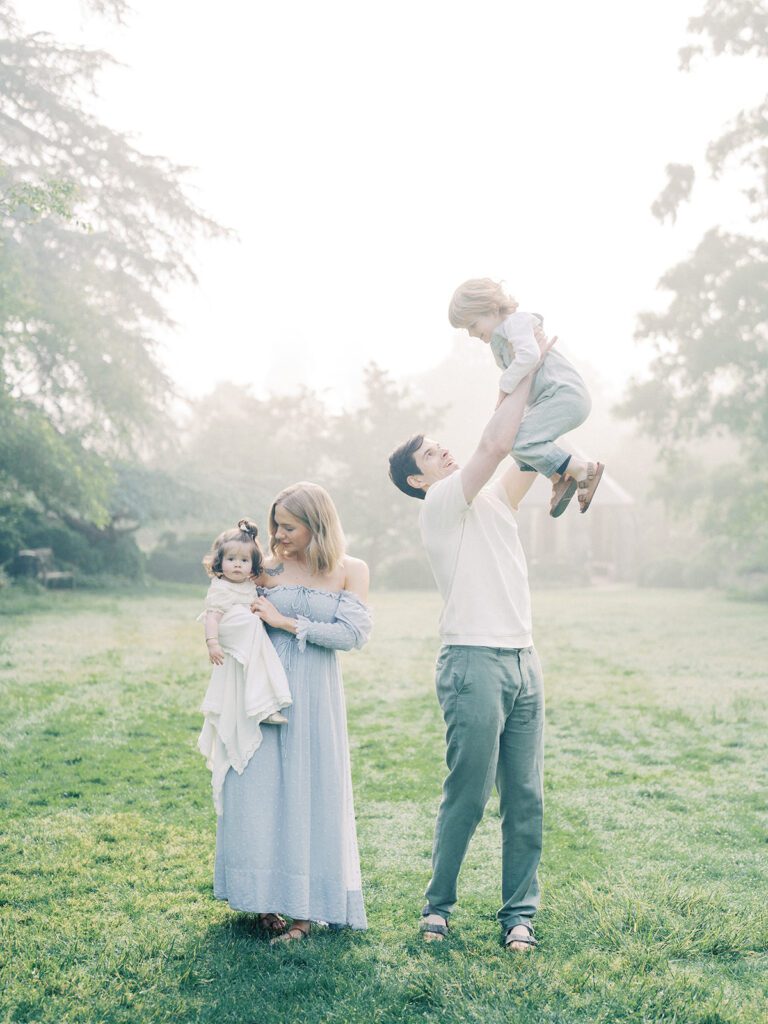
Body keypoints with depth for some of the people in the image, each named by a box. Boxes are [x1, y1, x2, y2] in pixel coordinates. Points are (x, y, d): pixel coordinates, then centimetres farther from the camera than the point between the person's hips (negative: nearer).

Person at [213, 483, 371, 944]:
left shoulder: (350, 570, 0)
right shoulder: (268, 568, 5)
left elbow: (355, 633, -12)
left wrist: (288, 622, -13)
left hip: (315, 696, -2)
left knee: (312, 791, 2)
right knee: (260, 789, 2)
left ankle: (306, 908, 12)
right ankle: (267, 898, 16)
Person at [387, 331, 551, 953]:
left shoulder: (493, 501, 20)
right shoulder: (441, 504, -3)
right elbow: (495, 444, -12)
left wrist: (536, 386, 13)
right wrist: (525, 374, -4)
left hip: (523, 662, 7)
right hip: (474, 663, -7)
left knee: (525, 798, 6)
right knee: (467, 798, -2)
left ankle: (519, 913, 15)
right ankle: (438, 905, 14)